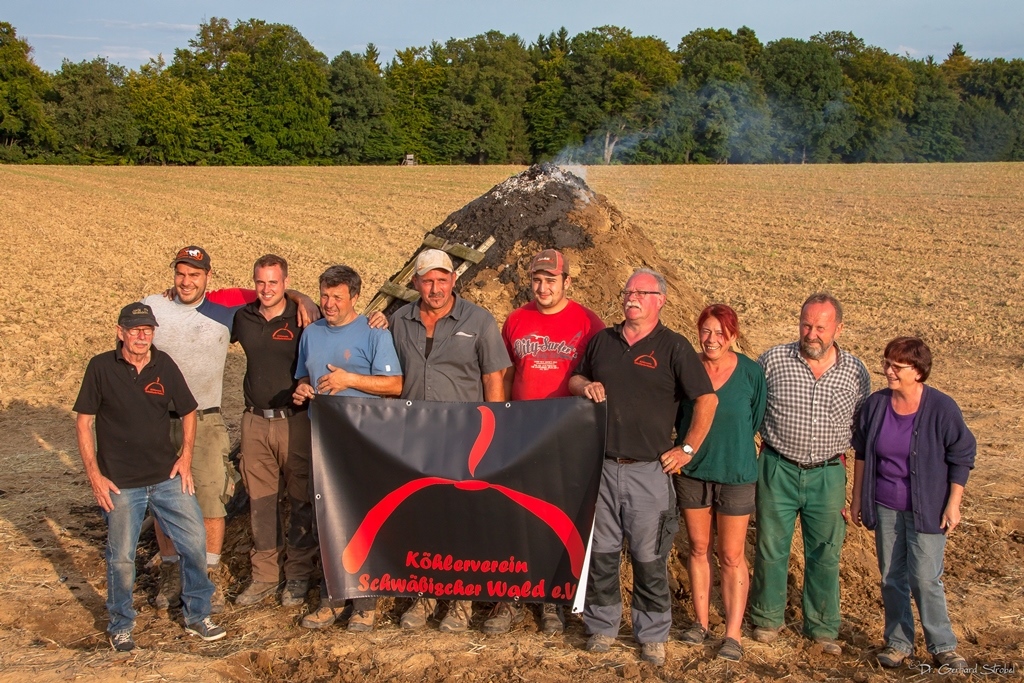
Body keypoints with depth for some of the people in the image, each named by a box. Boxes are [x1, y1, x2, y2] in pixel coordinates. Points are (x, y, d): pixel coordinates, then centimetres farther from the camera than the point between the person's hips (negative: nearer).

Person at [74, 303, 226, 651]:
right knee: (121, 557, 4)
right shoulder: (101, 368, -7)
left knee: (195, 541, 1)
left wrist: (186, 456, 2)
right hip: (120, 483, -3)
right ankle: (120, 626, 26)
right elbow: (83, 422, -3)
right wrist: (94, 475, -8)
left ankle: (197, 615, 20)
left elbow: (188, 411, 12)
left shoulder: (164, 365, 1)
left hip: (167, 478, 3)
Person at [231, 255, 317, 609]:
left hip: (294, 421, -4)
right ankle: (264, 575, 20)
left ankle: (298, 575, 16)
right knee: (260, 501, 9)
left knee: (299, 500, 4)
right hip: (255, 421, 4)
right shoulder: (242, 318, 6)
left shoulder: (301, 318, -5)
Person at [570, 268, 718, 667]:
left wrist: (688, 449, -3)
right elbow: (575, 379, 24)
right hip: (601, 466, 4)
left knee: (649, 558, 3)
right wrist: (585, 386, 0)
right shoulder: (602, 341, 12)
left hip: (649, 470, -3)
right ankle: (601, 626, 23)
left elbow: (707, 399, -3)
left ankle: (653, 634, 16)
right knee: (600, 552, 9)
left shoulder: (673, 346, -2)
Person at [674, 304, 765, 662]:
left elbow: (756, 422, 1)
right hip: (692, 472, 2)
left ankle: (733, 633, 11)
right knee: (699, 548, 14)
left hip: (735, 474, -2)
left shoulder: (751, 372, -10)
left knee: (732, 556, 3)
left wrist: (730, 448, 4)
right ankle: (700, 621, 27)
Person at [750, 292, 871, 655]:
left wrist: (841, 452, 5)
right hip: (778, 471, -1)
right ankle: (767, 618, 27)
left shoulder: (855, 371, -1)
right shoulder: (772, 360, -7)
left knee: (825, 554, 10)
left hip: (828, 475, 1)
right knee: (771, 548, 9)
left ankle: (822, 626, 26)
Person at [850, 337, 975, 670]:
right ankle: (898, 641, 25)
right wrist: (857, 497, 11)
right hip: (885, 508, 4)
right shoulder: (875, 404, -3)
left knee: (925, 579, -4)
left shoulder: (942, 408, -13)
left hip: (926, 510, -4)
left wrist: (953, 504, -7)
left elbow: (962, 457, -5)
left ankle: (943, 646, 13)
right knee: (892, 577, 11)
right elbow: (861, 452, 9)